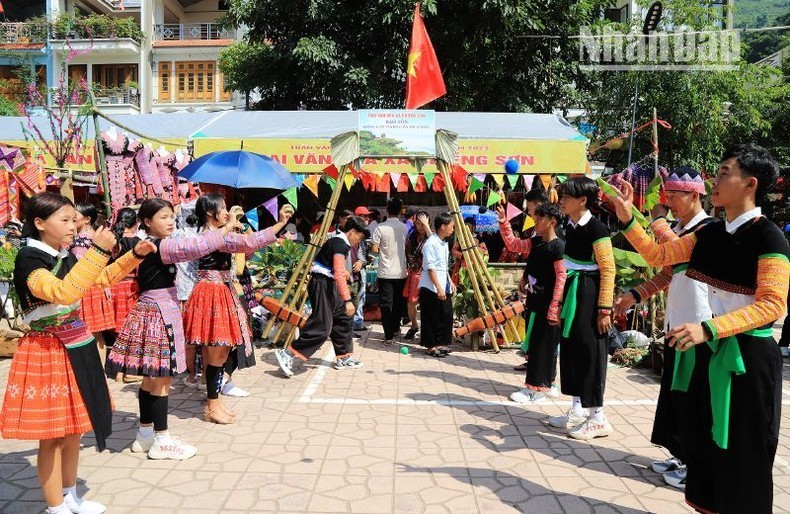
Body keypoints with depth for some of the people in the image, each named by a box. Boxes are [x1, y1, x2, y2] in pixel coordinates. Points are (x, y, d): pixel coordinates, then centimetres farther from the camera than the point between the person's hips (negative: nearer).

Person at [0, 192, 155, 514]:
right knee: (52, 436, 4)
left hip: (75, 349, 8)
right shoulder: (28, 258, -17)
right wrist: (98, 250, -36)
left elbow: (104, 278, 21)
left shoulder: (67, 257, 6)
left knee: (72, 429, 17)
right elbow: (63, 293, -34)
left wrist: (135, 255, 8)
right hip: (46, 353, -8)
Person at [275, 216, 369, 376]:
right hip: (321, 284, -10)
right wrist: (347, 300, -30)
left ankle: (343, 358, 22)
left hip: (329, 285, 10)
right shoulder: (340, 244, -17)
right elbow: (339, 274, -27)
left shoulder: (341, 243, 14)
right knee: (322, 327, -13)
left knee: (344, 318, 14)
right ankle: (287, 354, -10)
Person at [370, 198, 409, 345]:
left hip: (386, 272, -3)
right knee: (398, 302, 18)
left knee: (386, 304, 0)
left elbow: (374, 249, -8)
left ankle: (389, 335, -3)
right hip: (401, 272, 4)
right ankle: (396, 328, 33)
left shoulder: (381, 228, -11)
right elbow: (407, 247, 10)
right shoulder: (405, 228, 0)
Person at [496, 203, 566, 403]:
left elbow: (562, 278, -19)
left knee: (544, 346, 0)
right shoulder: (534, 242, 8)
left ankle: (536, 388, 7)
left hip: (547, 304, -8)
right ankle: (543, 383, 26)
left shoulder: (558, 246, -15)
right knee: (532, 344, 14)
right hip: (533, 301, 9)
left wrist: (554, 308, -22)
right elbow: (513, 244, 20)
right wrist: (504, 223, 7)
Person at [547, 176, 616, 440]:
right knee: (570, 348, 12)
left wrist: (605, 309, -19)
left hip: (590, 295, -9)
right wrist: (562, 297, 22)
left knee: (590, 351, -2)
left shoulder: (596, 229, -15)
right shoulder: (570, 225, 10)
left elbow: (608, 270, -17)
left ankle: (598, 418, 10)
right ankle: (577, 410, 25)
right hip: (571, 292, 9)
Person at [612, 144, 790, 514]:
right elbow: (659, 256, 11)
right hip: (709, 349, 7)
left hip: (747, 355, -7)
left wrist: (708, 329, -30)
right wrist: (627, 218, 0)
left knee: (740, 451, 6)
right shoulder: (710, 233, 5)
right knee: (700, 440, 17)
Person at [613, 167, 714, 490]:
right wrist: (633, 296, 7)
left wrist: (657, 217, -20)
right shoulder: (679, 229, 14)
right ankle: (682, 456, 28)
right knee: (674, 392, 15)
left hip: (697, 325, -9)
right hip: (676, 321, 9)